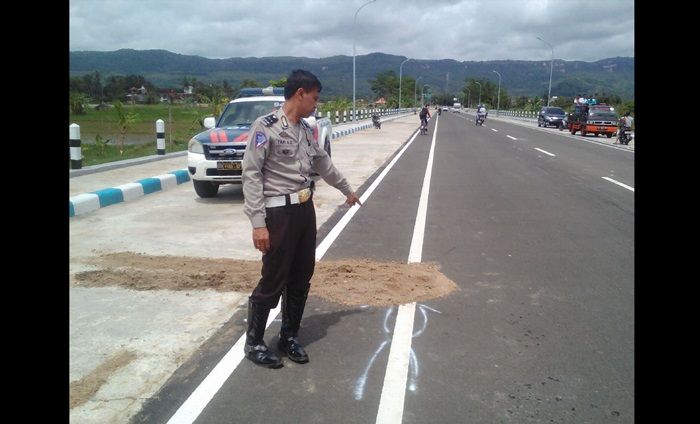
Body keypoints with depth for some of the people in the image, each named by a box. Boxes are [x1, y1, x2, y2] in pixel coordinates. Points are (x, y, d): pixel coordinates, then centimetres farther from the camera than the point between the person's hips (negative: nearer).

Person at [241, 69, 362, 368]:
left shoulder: (306, 130, 12)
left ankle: (289, 337, 27)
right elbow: (251, 175, -15)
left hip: (306, 210, 8)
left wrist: (347, 190, 39)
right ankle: (254, 343, 16)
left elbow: (323, 164, 27)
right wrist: (258, 223, -20)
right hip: (279, 212, -8)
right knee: (273, 281, -2)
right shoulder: (266, 127, -11)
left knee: (301, 278, 12)